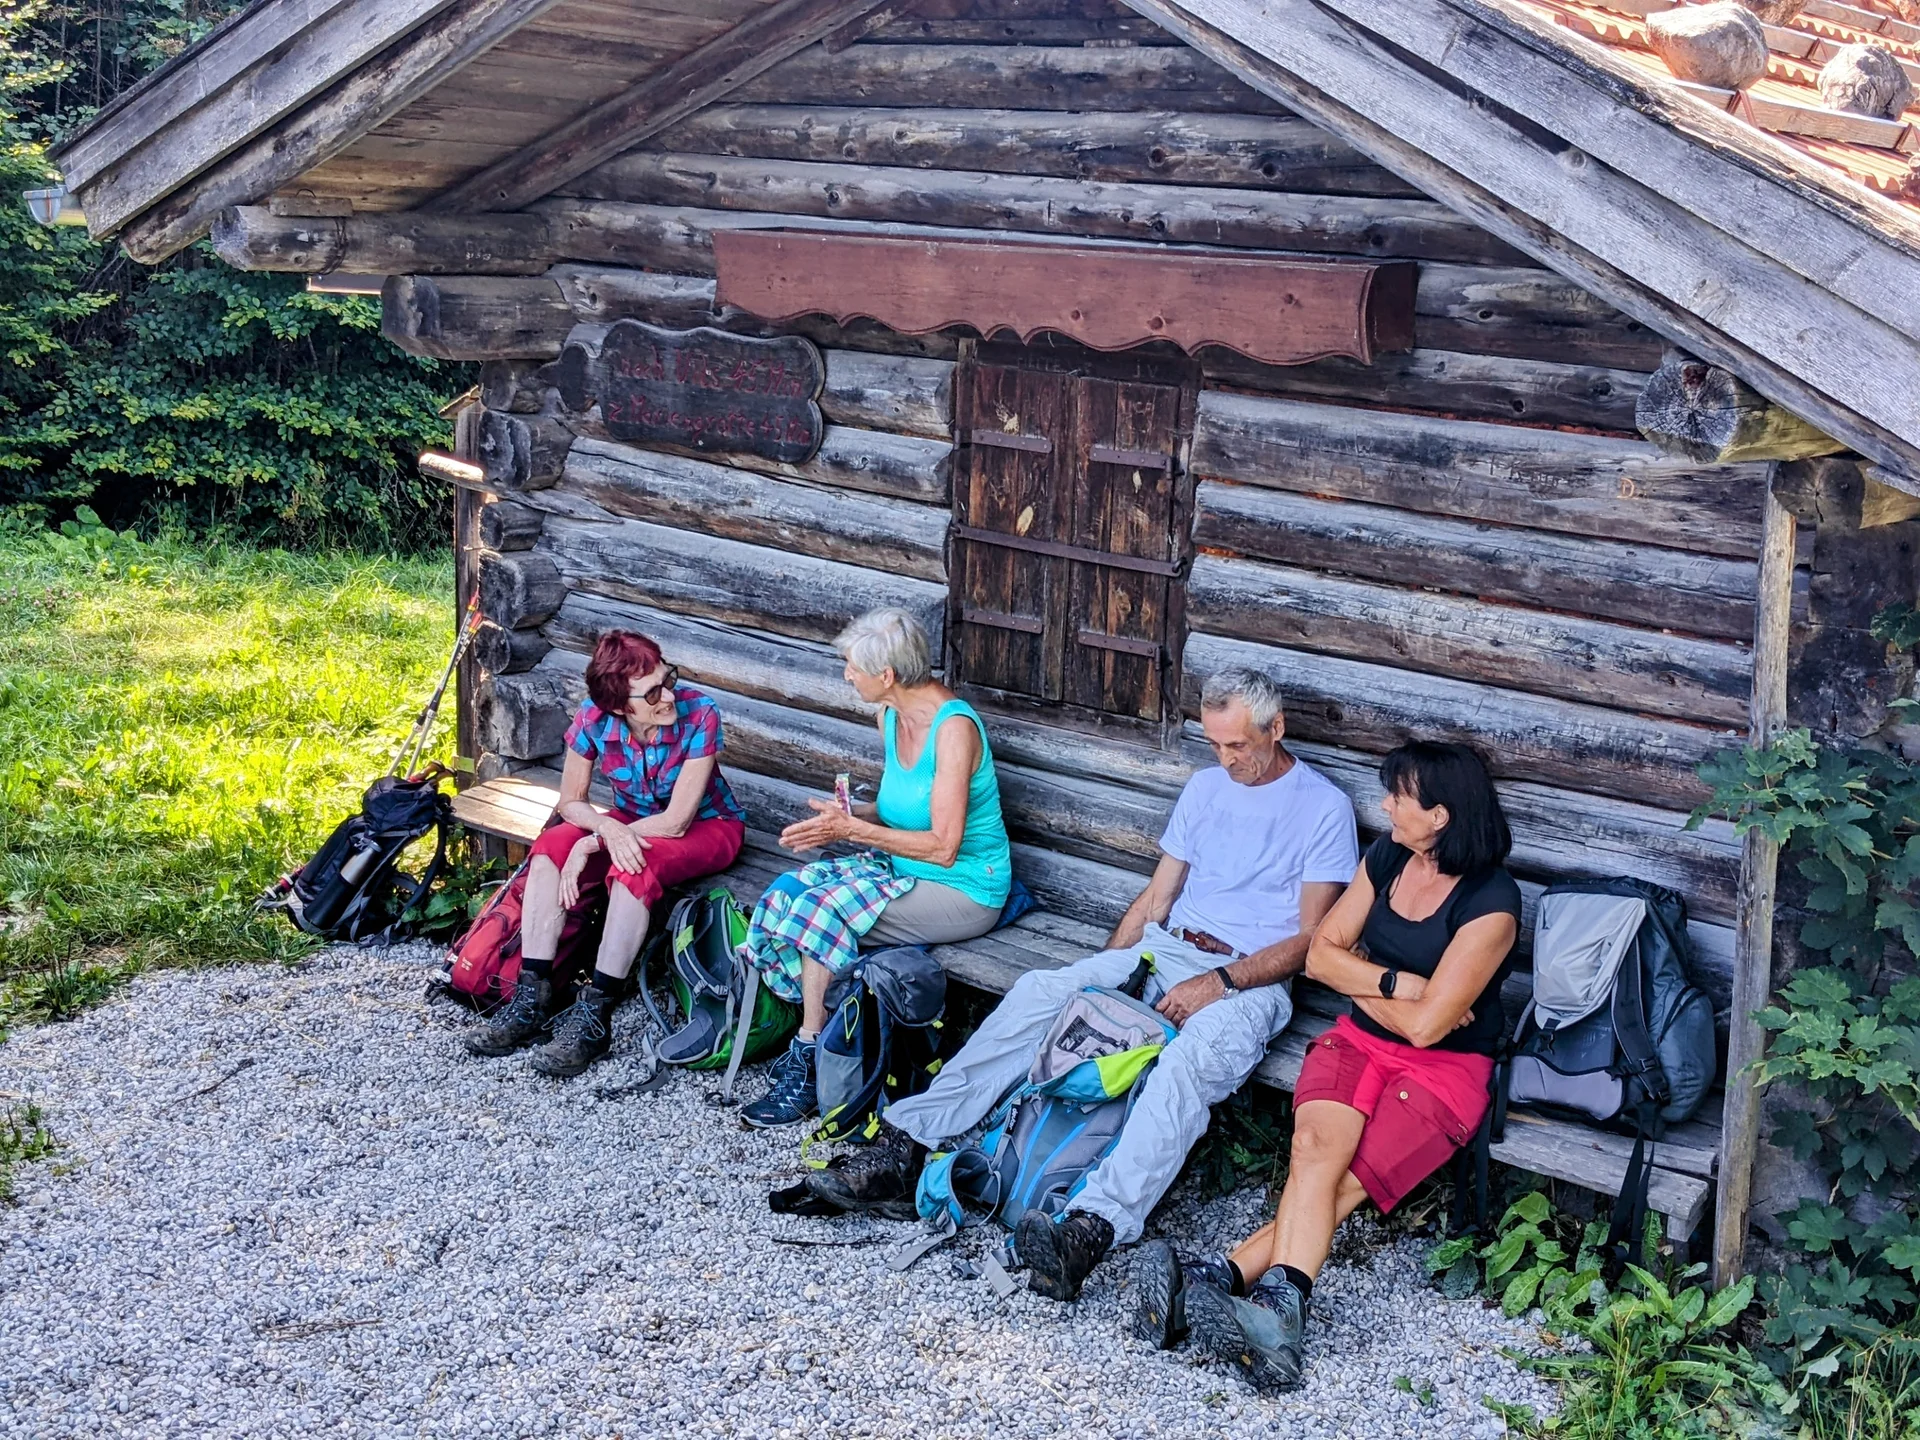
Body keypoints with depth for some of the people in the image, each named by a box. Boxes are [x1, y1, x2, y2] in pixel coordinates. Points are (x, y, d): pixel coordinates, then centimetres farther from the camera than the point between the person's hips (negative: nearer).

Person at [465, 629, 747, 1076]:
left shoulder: (700, 716, -30)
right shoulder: (594, 718, -18)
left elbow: (676, 822, -27)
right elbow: (571, 801, -6)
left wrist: (590, 846, -26)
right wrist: (607, 828, -29)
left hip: (707, 827, -5)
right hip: (630, 822, 5)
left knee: (633, 867, -34)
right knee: (551, 847, -20)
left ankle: (594, 1017, -30)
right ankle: (532, 998, -21)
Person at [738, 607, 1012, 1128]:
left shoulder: (953, 728, -22)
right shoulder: (890, 715, 4)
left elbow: (943, 846, -24)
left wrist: (853, 830, -21)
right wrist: (846, 814, -3)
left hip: (964, 889, -8)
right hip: (904, 867, 8)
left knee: (822, 910, -24)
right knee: (788, 891, -13)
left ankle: (809, 1069, -11)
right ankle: (816, 1034, -6)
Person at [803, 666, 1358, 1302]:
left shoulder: (1324, 807, -1)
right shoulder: (1206, 786, 17)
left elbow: (1313, 937, -7)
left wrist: (1221, 981, -18)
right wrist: (1103, 977, 6)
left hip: (1252, 979, -6)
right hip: (1164, 952, 6)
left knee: (1196, 1056, -38)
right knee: (1039, 991, -17)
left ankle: (1091, 1226, -55)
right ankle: (903, 1145, -21)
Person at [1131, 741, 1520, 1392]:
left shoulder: (1491, 901, -16)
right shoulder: (1387, 857, 6)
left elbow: (1426, 1024, -18)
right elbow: (1321, 953, 7)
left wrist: (1358, 978, -1)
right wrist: (1396, 984, -9)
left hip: (1445, 1065, -4)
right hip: (1359, 1041, 5)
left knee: (1332, 1182, -27)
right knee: (1318, 1144, -28)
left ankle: (1224, 1275, -42)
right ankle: (1280, 1308, -46)